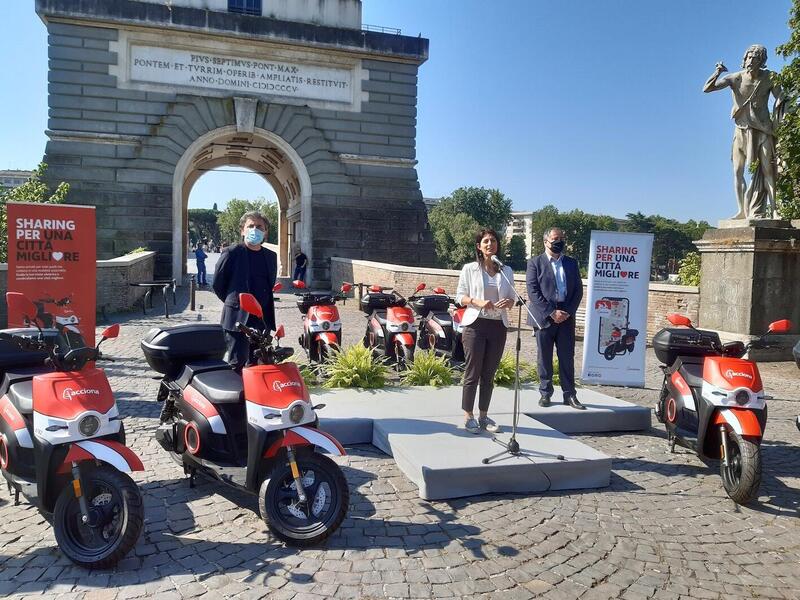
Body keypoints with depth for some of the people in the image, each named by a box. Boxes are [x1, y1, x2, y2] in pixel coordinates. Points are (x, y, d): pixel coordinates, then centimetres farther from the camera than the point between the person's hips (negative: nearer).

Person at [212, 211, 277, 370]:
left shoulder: (271, 256, 12)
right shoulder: (232, 253, -4)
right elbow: (217, 283, 1)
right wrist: (233, 302, 8)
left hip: (263, 319, 5)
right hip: (237, 318, -5)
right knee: (237, 362, -6)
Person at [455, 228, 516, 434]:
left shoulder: (506, 271, 11)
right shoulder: (469, 269, 1)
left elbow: (511, 298, 14)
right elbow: (460, 296, 0)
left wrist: (508, 302, -10)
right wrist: (477, 302, -18)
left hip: (498, 326, 4)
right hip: (476, 324, -3)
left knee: (489, 374, 10)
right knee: (472, 372, -1)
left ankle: (484, 415, 20)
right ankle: (468, 416, 9)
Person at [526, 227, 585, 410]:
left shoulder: (572, 263, 13)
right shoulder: (535, 263, 1)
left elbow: (578, 290, 9)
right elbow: (533, 292, -7)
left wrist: (568, 312, -5)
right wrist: (551, 313, -13)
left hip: (566, 317, 3)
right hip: (544, 317, -3)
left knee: (567, 357, 5)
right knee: (544, 358, 5)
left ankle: (569, 394, 13)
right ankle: (545, 393, 15)